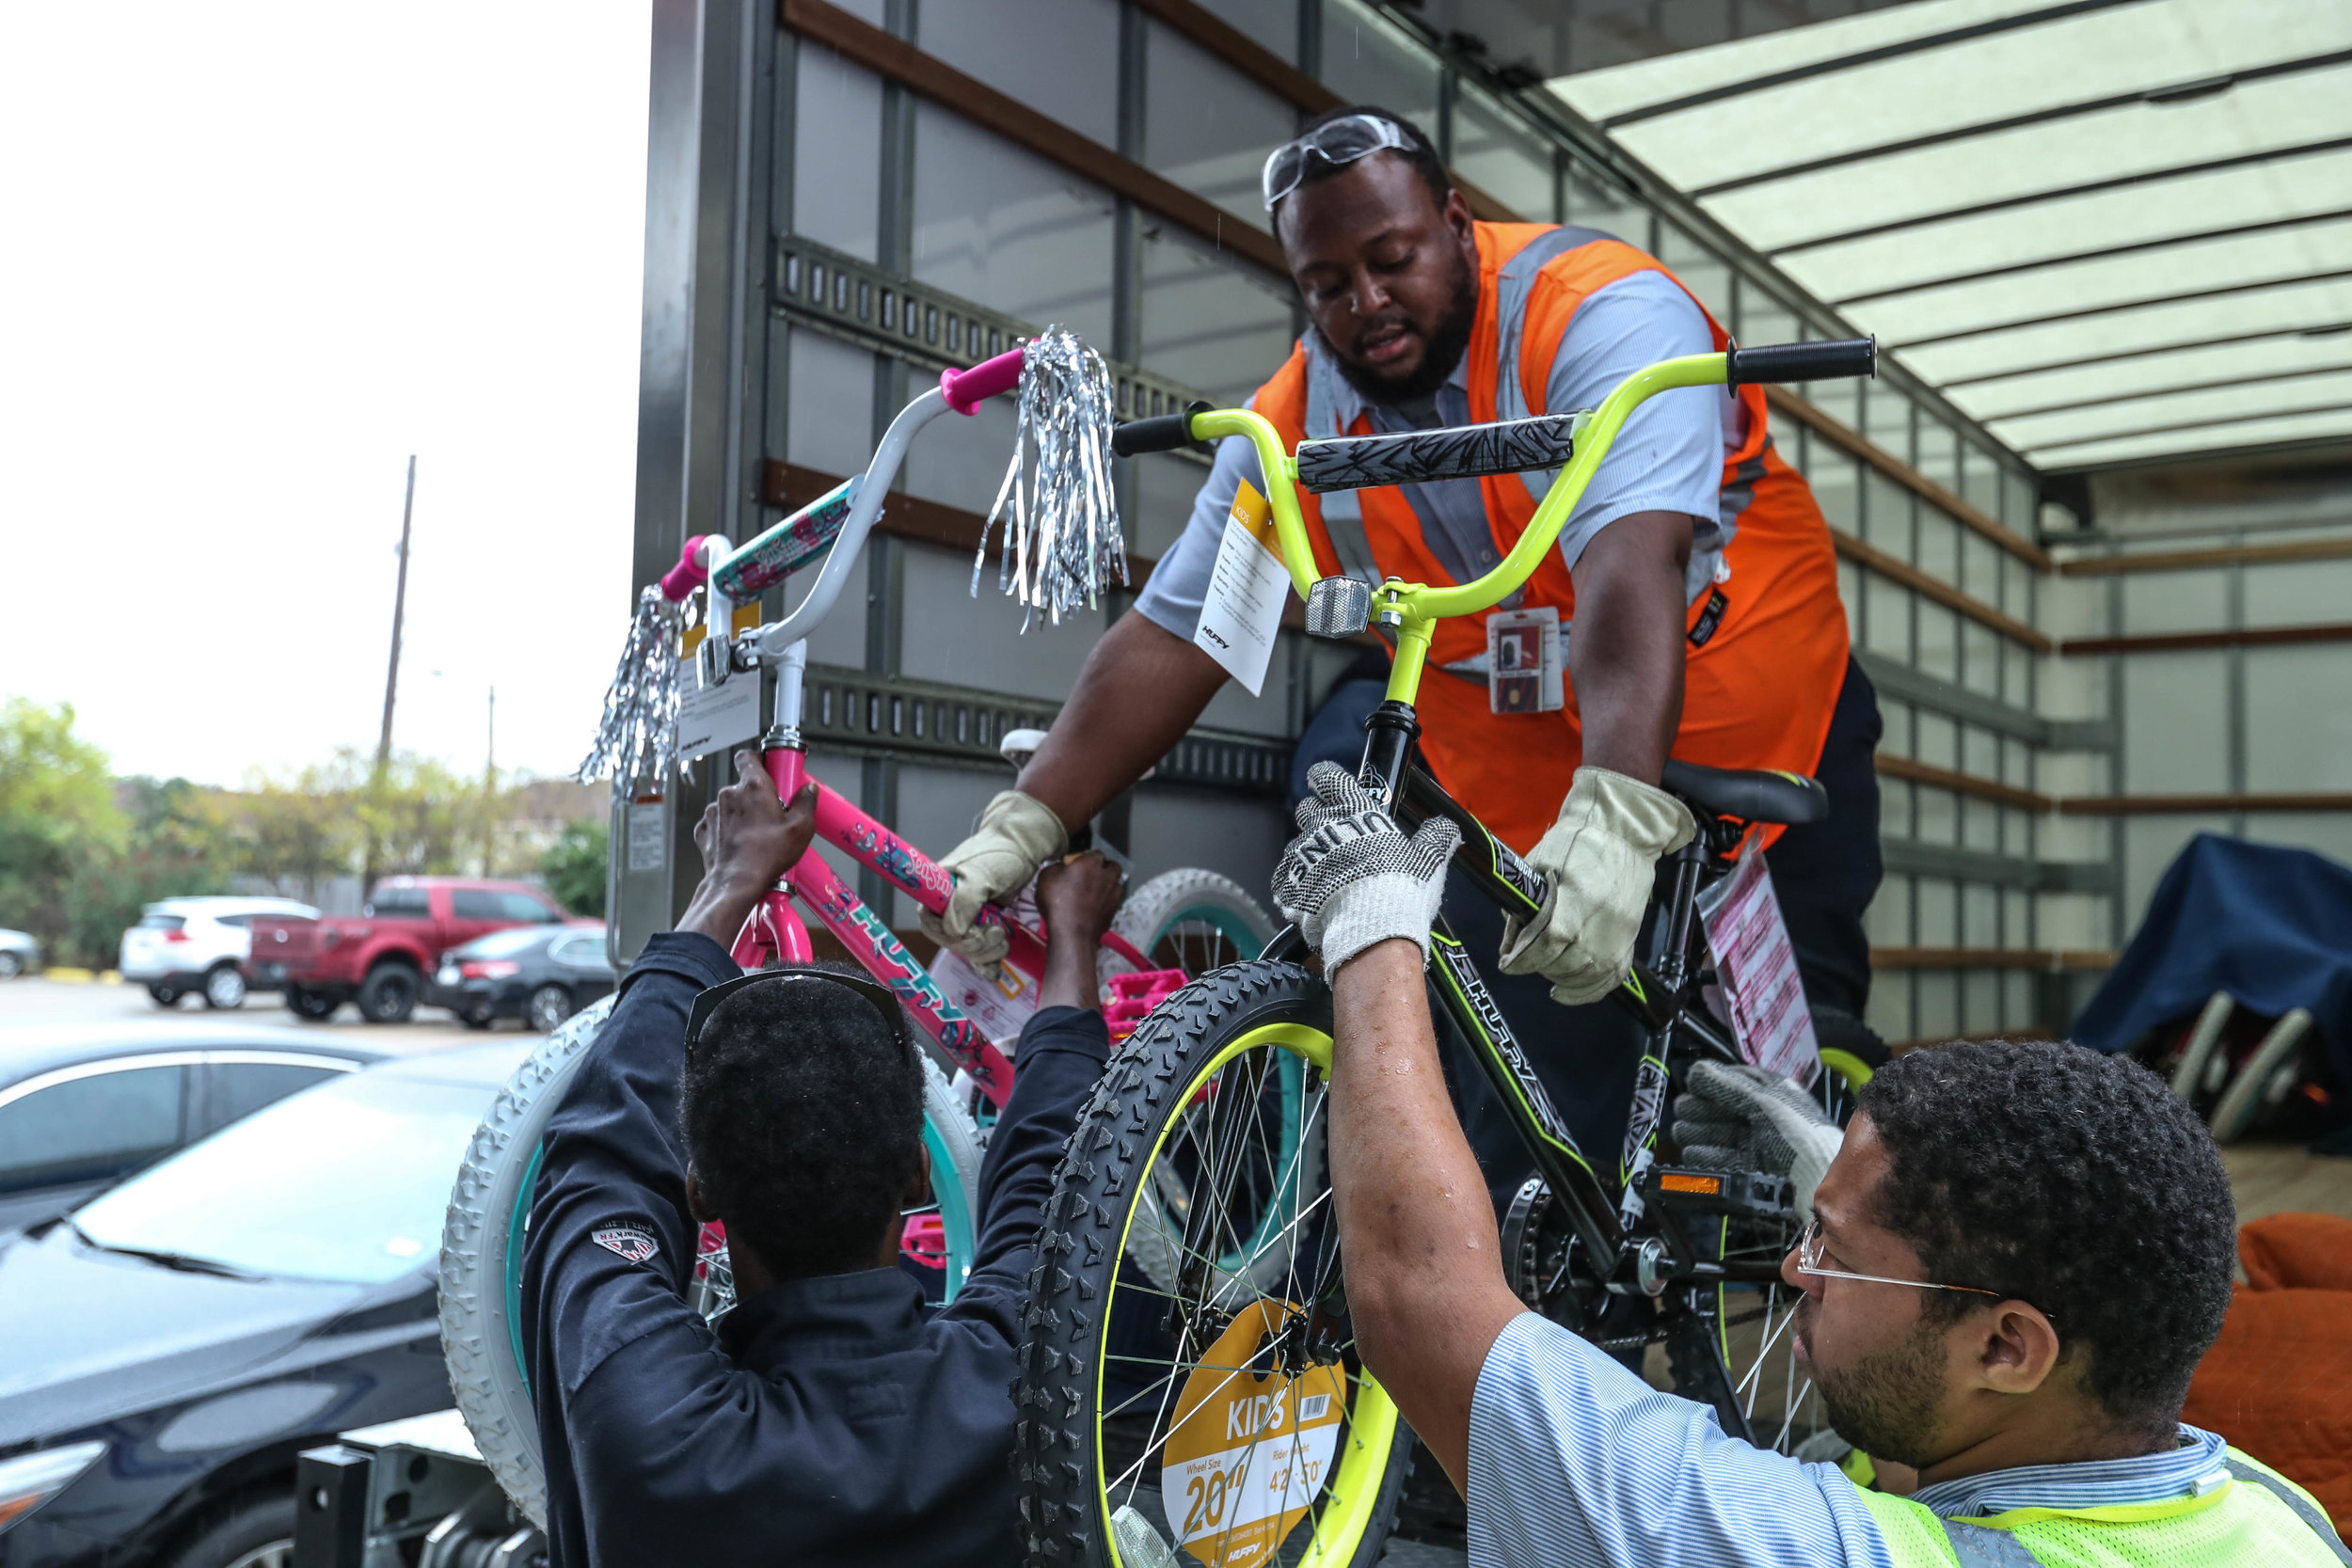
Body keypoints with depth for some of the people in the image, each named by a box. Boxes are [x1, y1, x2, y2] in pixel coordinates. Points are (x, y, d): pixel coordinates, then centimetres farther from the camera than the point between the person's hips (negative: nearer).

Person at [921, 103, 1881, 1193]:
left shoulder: (1602, 316, -22)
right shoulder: (1293, 429, -7)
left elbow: (1630, 567, -38)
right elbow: (1168, 639, -8)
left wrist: (1616, 819, -52)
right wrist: (1025, 823, -18)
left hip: (1752, 730, -3)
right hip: (1523, 791, 3)